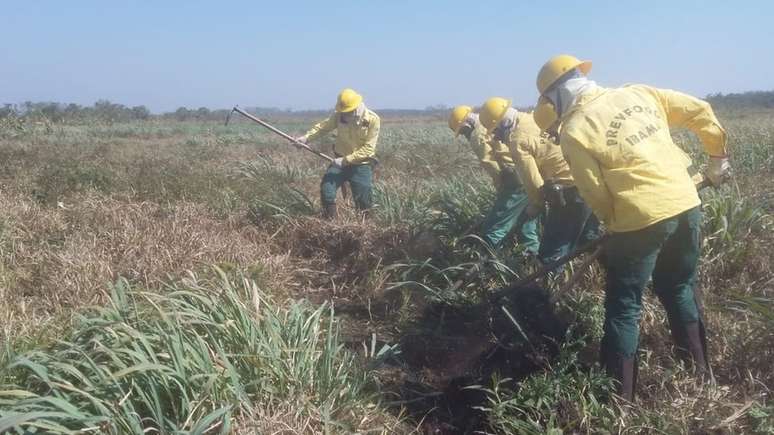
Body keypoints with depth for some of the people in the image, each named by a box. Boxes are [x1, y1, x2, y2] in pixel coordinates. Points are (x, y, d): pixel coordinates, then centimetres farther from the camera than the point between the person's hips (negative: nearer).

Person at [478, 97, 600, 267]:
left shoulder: (518, 141, -13)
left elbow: (533, 182, -11)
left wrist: (535, 207, 6)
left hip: (571, 191, -9)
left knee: (551, 255, 0)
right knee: (588, 240, 28)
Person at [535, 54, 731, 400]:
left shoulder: (574, 131, -8)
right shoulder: (638, 93, 8)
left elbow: (596, 194, -7)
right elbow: (700, 111, 12)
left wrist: (614, 222, 11)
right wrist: (718, 155, 24)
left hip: (641, 219, -6)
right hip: (687, 204, 7)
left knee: (624, 307, 7)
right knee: (679, 290, 25)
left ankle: (620, 397, 13)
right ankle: (699, 373, 37)